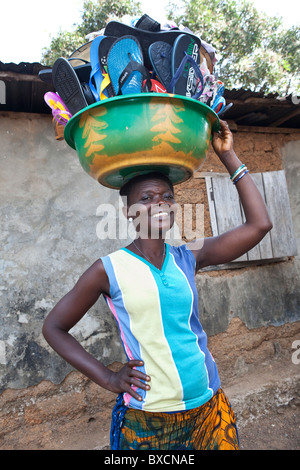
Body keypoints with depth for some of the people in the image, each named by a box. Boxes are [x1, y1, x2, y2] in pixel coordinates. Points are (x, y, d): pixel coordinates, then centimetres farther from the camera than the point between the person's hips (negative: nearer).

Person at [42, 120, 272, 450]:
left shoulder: (188, 258, -4)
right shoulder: (109, 270, -12)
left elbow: (259, 225, -9)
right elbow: (53, 327, -3)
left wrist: (227, 155, -8)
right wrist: (107, 378, -9)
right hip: (146, 421, -3)